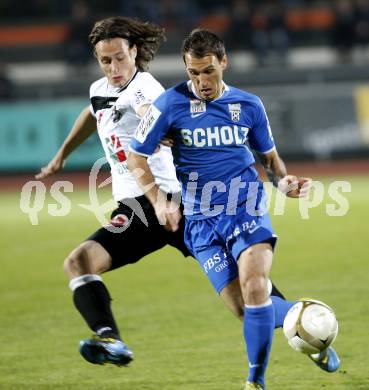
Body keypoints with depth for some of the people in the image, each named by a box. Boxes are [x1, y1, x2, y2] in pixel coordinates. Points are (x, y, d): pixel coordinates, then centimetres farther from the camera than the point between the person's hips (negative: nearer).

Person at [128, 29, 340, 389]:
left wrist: (284, 180, -6)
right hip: (201, 219, 0)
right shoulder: (171, 104, -5)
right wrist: (158, 200, -12)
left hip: (246, 207, 0)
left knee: (254, 289, -22)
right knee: (241, 304, -4)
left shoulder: (249, 106, 2)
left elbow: (269, 155, 16)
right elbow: (136, 157, 1)